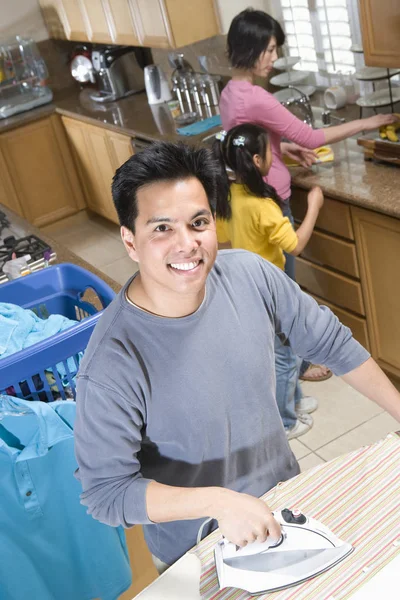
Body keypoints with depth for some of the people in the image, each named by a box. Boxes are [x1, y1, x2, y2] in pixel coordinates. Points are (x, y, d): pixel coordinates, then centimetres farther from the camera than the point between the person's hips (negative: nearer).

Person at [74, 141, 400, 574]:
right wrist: (216, 501, -36)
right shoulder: (112, 366, -33)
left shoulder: (251, 275, -18)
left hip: (283, 491, 5)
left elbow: (330, 343, -4)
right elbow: (106, 491, -26)